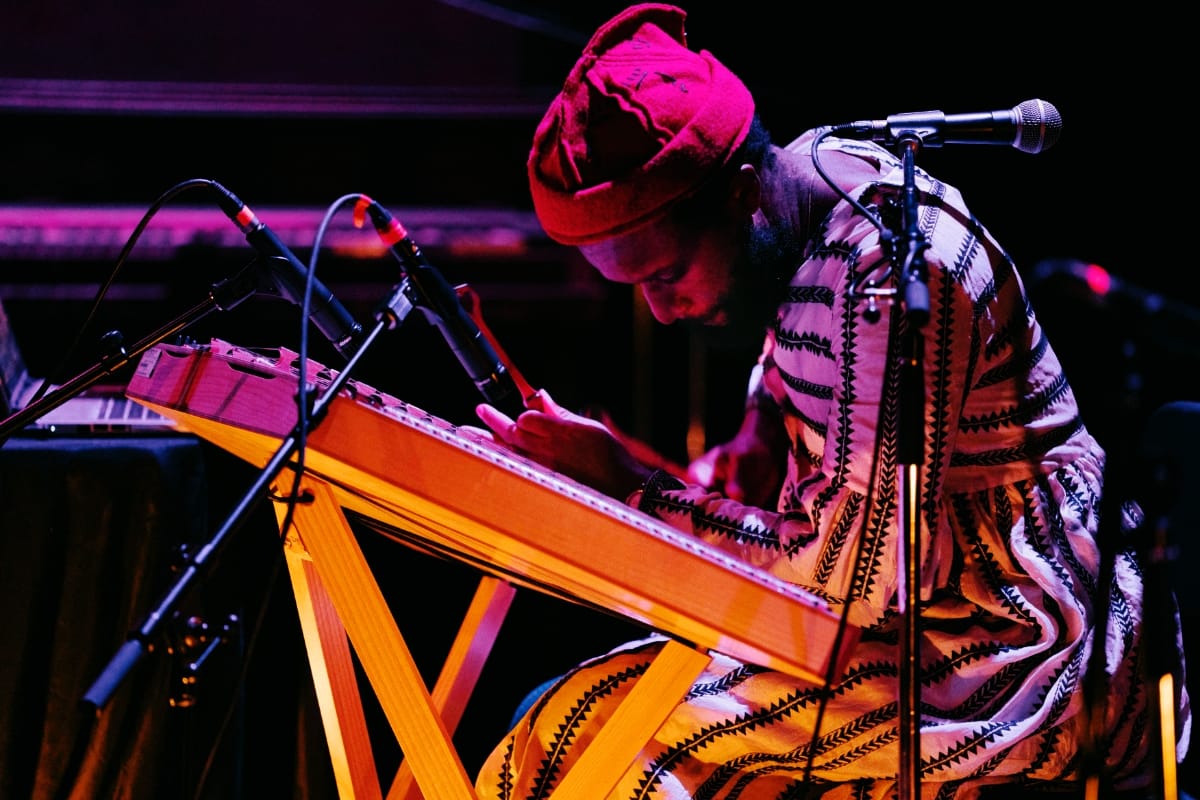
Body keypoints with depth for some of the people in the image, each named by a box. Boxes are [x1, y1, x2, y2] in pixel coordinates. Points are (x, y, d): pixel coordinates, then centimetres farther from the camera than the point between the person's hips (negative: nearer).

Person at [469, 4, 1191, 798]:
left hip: (1015, 660, -10)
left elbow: (859, 572, -25)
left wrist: (633, 490, -19)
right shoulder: (811, 172, 2)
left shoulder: (886, 274, -26)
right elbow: (777, 442, 17)